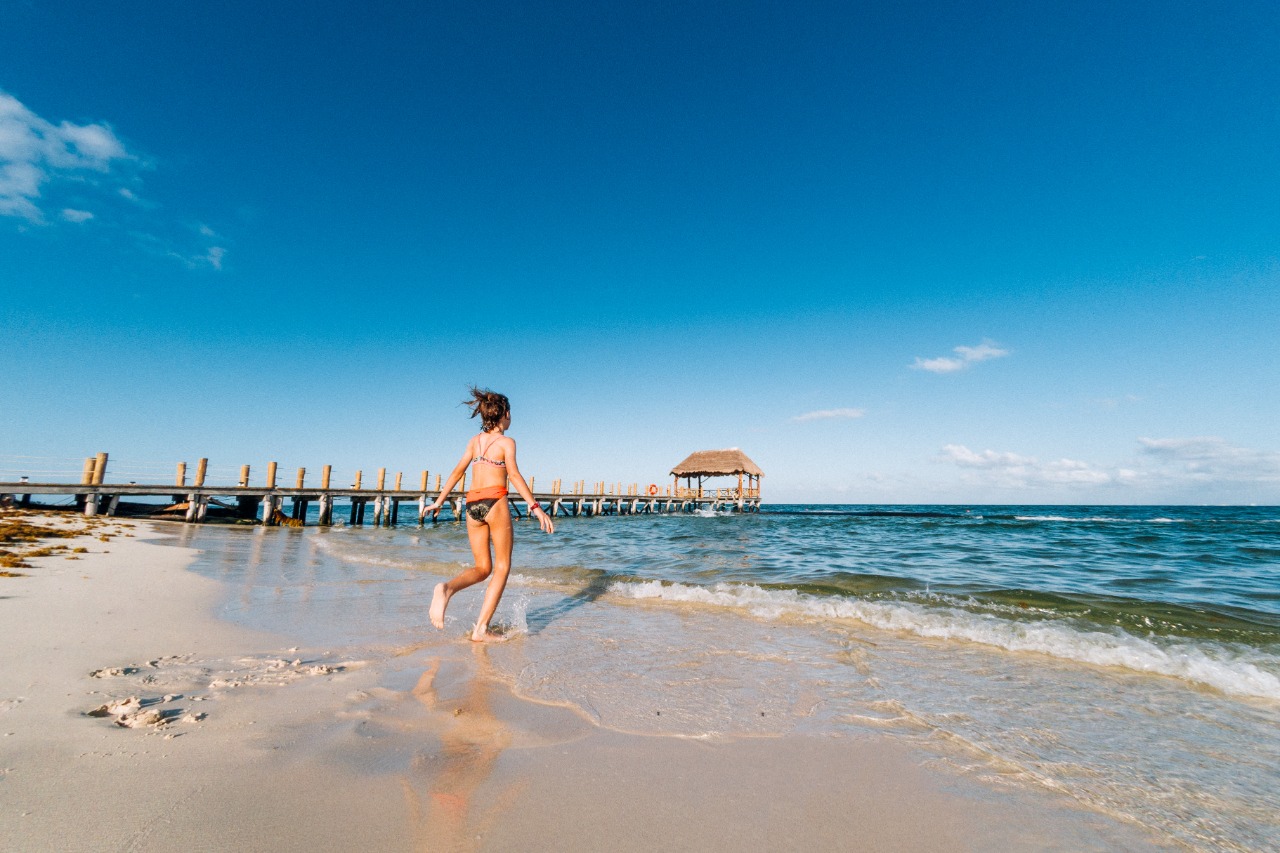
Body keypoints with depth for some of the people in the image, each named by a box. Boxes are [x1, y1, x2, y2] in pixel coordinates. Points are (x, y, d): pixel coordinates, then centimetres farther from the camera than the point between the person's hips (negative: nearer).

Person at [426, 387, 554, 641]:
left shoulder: (475, 440, 14)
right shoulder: (506, 442, -2)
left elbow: (458, 472, 14)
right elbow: (513, 475, -15)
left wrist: (439, 501, 23)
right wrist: (535, 507, -19)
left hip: (472, 504, 6)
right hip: (495, 501, -5)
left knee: (482, 568, 15)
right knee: (502, 567, 7)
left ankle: (447, 588, -15)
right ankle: (481, 629, 3)